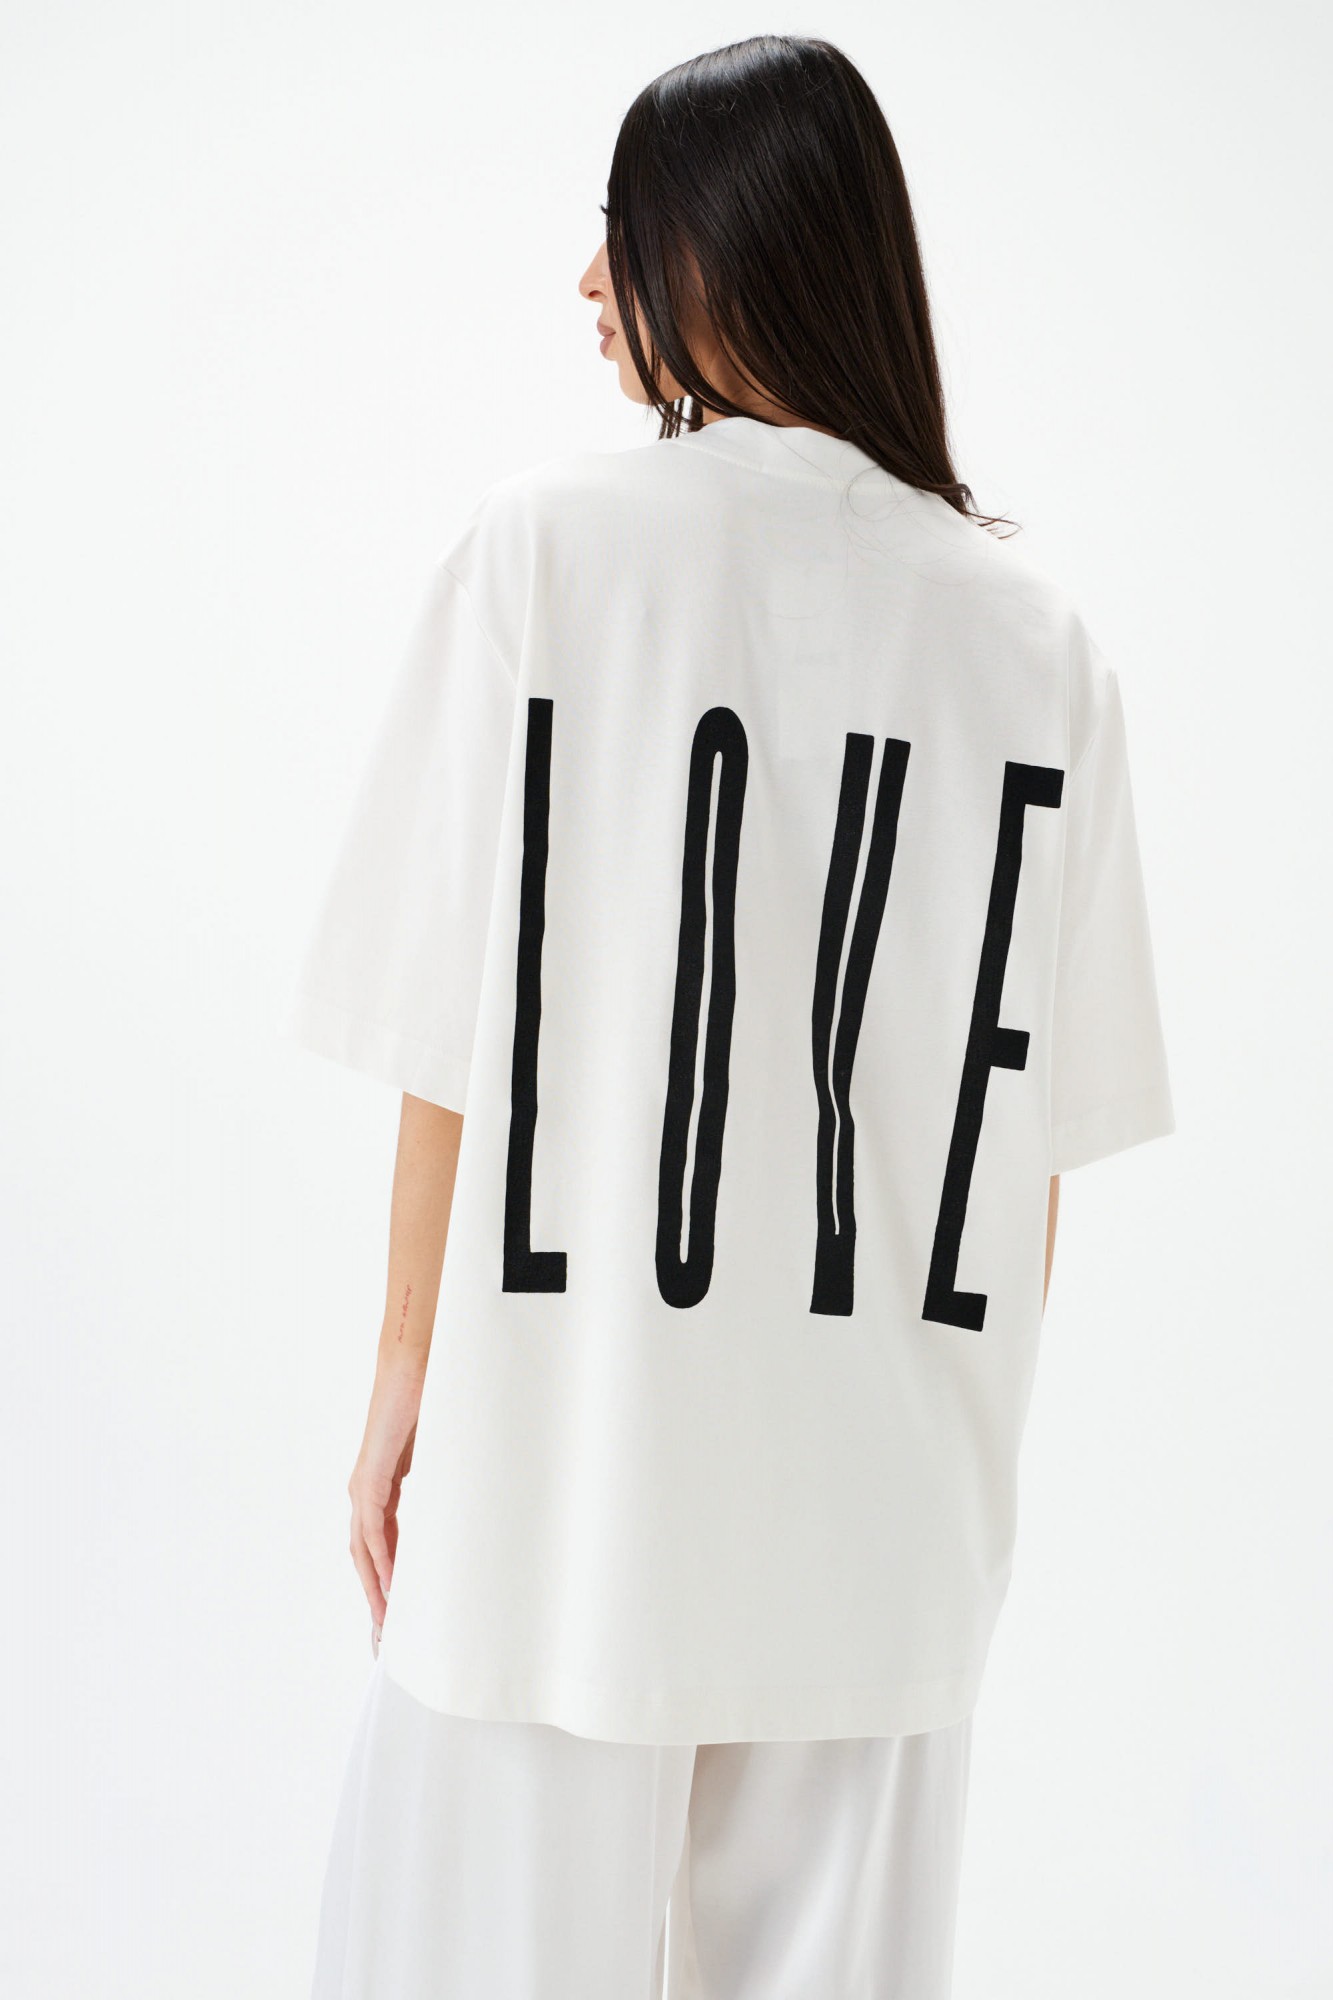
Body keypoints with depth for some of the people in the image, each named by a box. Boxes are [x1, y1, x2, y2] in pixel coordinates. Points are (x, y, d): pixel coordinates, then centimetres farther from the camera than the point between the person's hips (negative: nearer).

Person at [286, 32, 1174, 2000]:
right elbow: (1041, 1121, 3)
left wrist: (407, 1368, 2)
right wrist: (963, 1416, 15)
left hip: (571, 1441, -3)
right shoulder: (1035, 636, 0)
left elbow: (459, 1039, -8)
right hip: (886, 1475, 3)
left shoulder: (544, 546, -8)